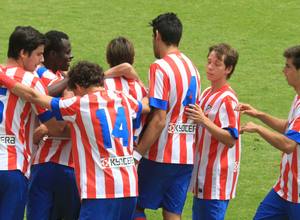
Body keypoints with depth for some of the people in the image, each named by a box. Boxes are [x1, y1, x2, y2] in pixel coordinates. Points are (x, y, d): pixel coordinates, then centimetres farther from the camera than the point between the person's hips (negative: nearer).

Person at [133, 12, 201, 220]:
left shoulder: (160, 68, -14)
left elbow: (159, 120, -19)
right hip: (187, 156, 7)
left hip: (161, 155, -7)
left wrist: (137, 153, -16)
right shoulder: (192, 67, 11)